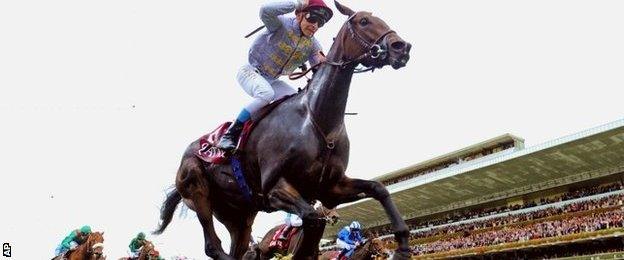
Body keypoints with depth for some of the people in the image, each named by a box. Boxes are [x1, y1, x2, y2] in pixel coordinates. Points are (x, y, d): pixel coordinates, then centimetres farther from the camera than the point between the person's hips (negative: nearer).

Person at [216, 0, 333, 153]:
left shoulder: (312, 44, -3)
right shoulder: (282, 24, -21)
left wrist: (321, 61, -24)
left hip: (271, 81, 7)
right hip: (250, 72, -7)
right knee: (266, 94, -35)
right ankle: (230, 135, -26)